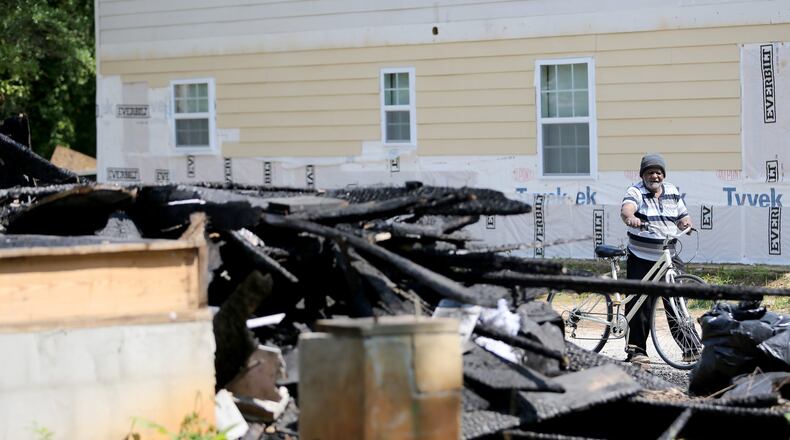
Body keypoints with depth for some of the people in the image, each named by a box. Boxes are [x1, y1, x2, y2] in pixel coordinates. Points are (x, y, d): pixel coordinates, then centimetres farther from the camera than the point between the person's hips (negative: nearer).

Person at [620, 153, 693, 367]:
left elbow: (682, 217, 17)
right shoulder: (636, 191, -3)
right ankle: (637, 350, 3)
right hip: (641, 259, -3)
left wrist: (686, 222, -8)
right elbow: (626, 209, -24)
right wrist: (630, 218, -47)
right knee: (640, 304, -5)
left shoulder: (673, 192, 11)